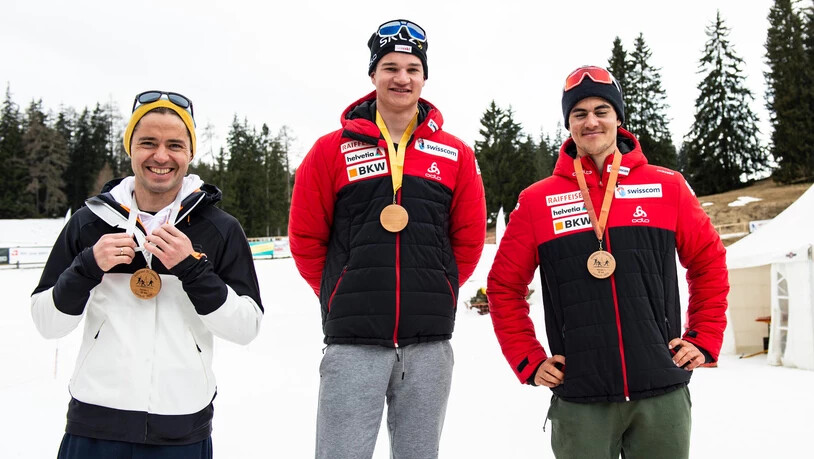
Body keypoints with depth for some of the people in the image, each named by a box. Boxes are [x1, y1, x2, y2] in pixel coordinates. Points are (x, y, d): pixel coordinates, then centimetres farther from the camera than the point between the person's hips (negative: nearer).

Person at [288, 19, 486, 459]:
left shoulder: (455, 154, 5)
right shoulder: (333, 149, 1)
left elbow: (469, 238, 10)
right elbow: (305, 238, 4)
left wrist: (432, 292, 10)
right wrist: (344, 298, 7)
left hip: (429, 344, 2)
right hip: (353, 344, -2)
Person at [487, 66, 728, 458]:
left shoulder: (667, 187, 4)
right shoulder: (537, 201, 1)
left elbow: (709, 262, 13)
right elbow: (504, 285, 7)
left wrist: (705, 339, 8)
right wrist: (529, 361, 3)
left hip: (662, 392, 1)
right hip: (580, 400, -1)